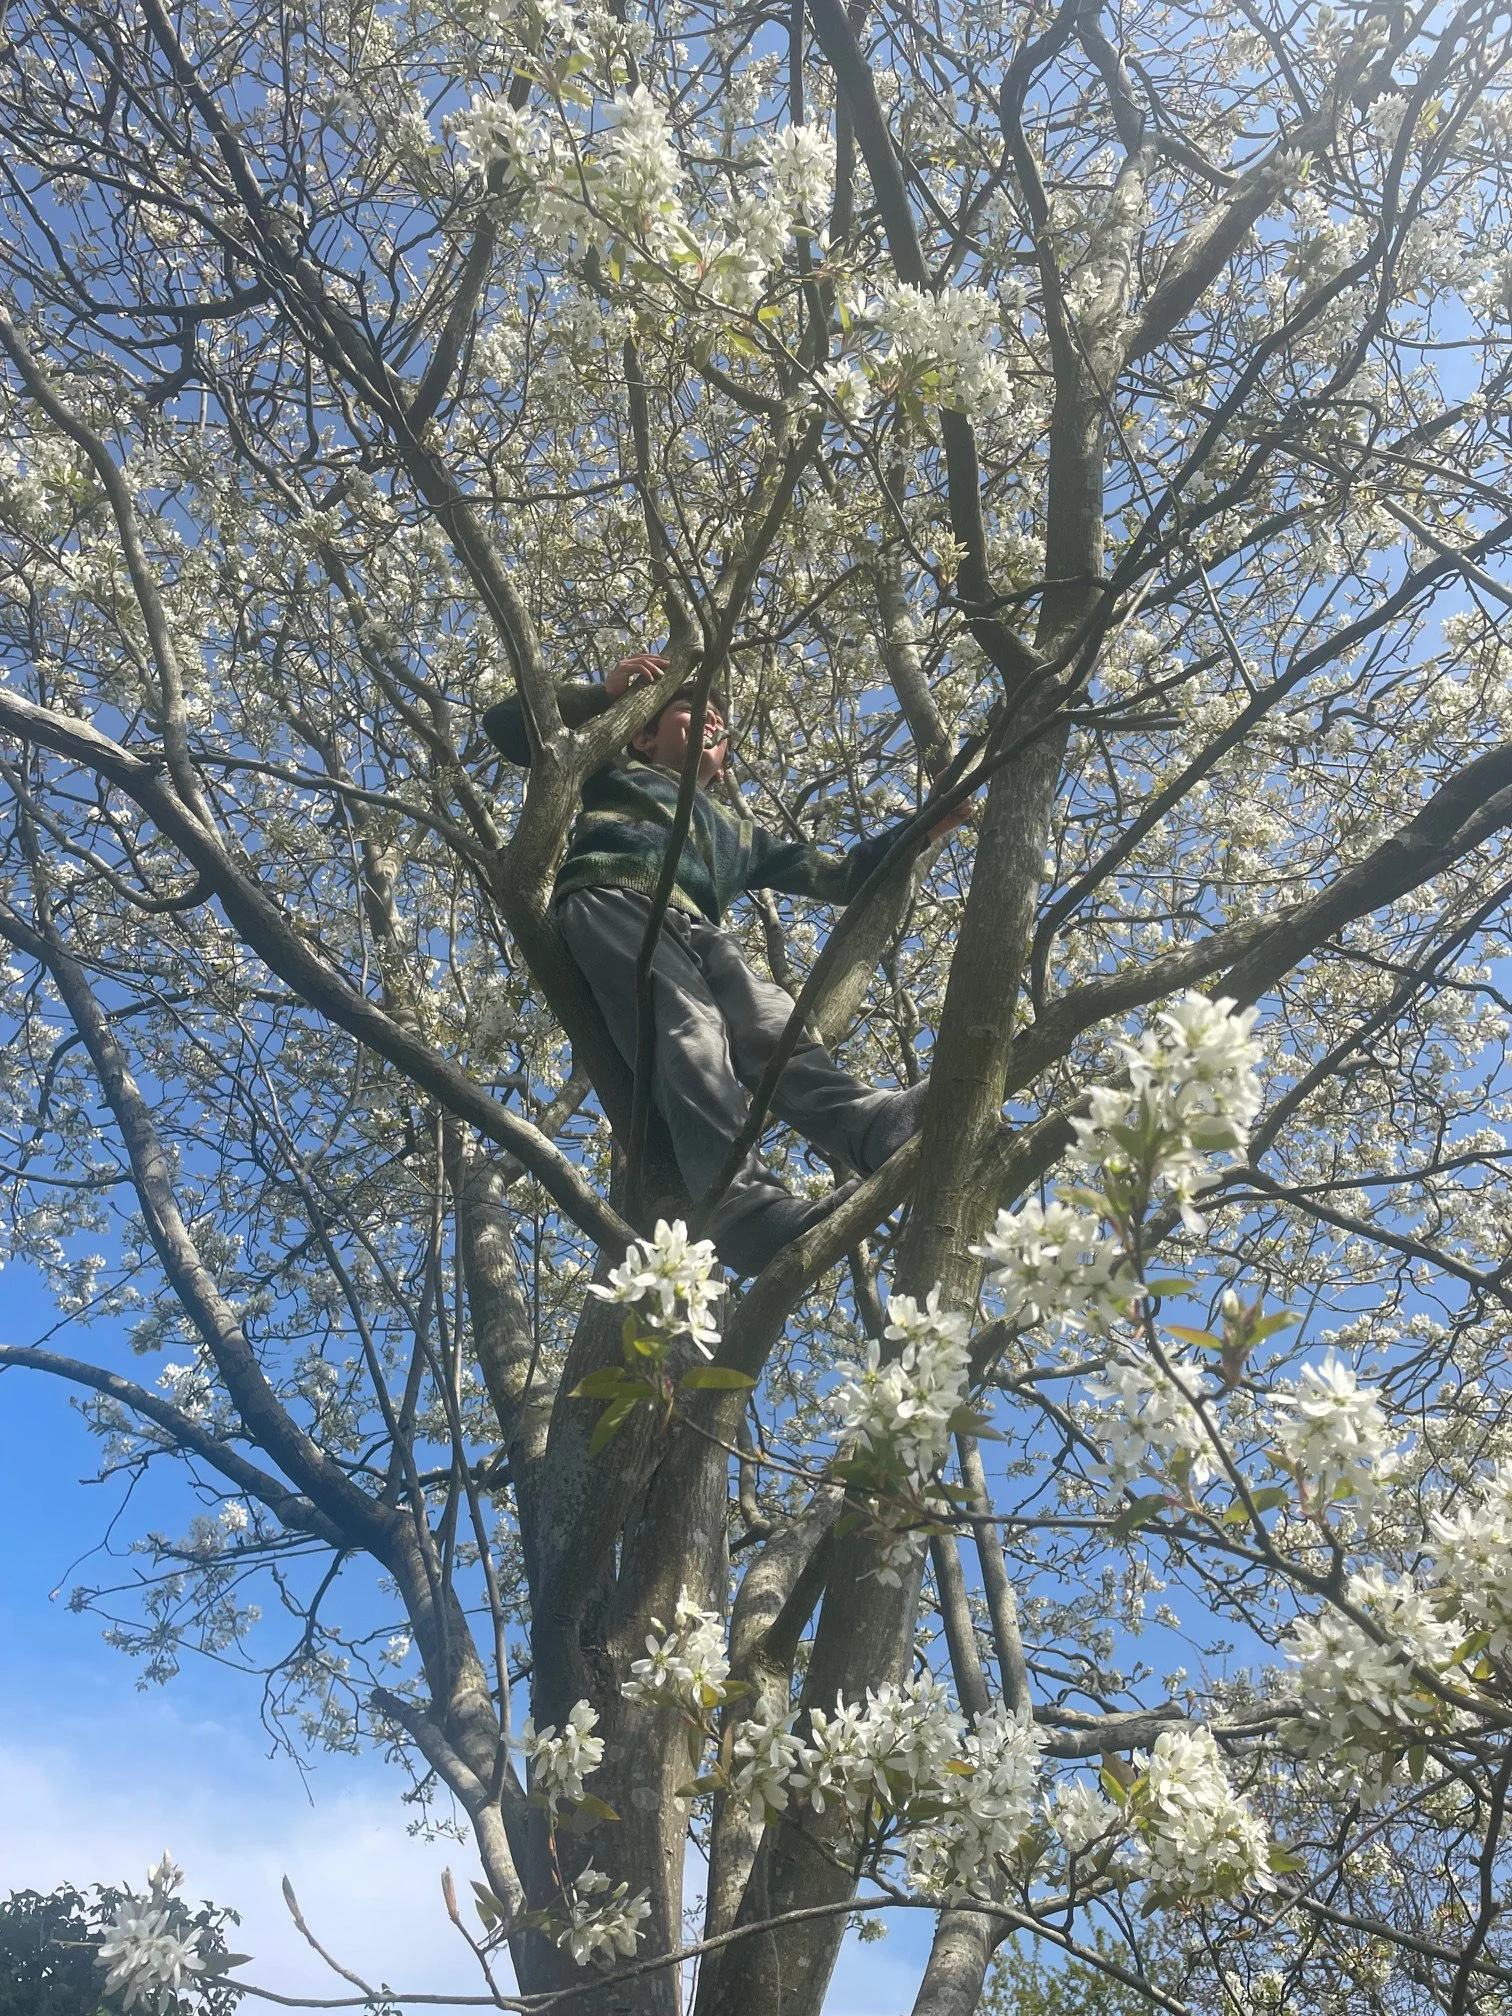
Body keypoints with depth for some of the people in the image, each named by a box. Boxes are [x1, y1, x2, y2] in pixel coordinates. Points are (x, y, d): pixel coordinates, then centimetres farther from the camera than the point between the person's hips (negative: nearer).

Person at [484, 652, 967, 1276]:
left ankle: (874, 1125, -57)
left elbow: (841, 877, 38)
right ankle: (748, 1207, -57)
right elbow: (505, 724, 29)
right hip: (611, 904, -4)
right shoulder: (613, 774, 36)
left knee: (770, 1023, -29)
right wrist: (604, 693, 21)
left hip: (697, 933, 4)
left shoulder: (741, 835, 43)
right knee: (689, 1025, -34)